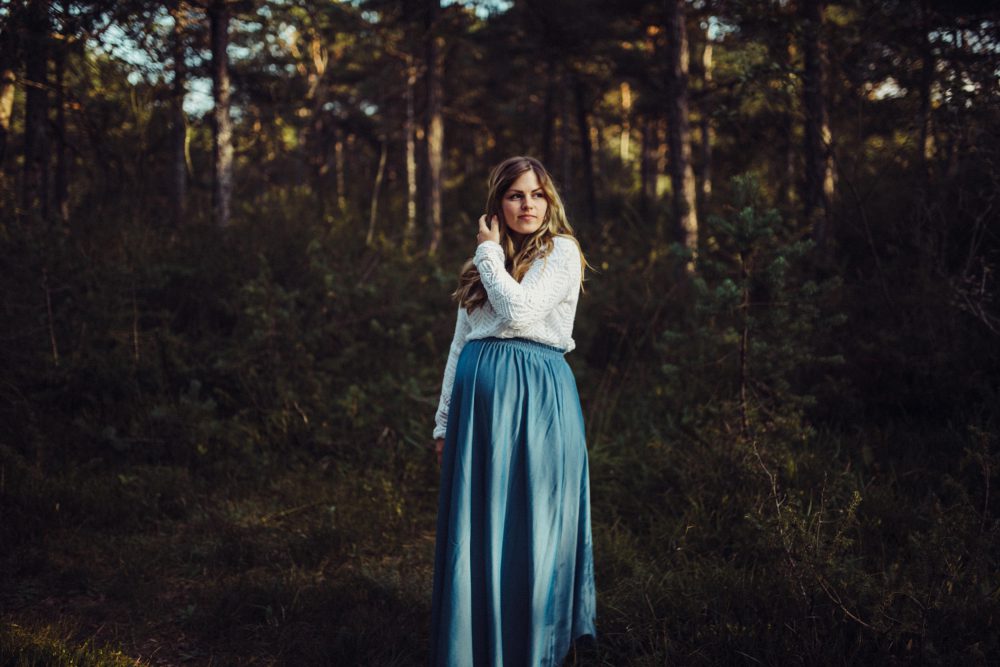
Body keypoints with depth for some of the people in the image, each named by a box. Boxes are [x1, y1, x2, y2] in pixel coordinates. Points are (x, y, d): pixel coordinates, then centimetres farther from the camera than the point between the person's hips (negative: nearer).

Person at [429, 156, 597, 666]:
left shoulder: (562, 251, 0)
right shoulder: (484, 262, 17)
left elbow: (520, 309, -16)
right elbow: (459, 343, 17)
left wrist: (490, 253, -2)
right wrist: (444, 420, 14)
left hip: (535, 396, -5)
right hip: (478, 396, 5)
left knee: (529, 527, -1)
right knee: (475, 531, 7)